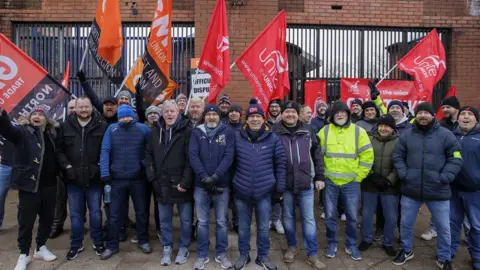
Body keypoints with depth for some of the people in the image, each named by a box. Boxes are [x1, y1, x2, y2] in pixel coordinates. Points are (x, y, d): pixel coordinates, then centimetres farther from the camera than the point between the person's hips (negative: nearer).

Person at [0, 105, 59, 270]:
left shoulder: (52, 133, 10)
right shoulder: (23, 132, -4)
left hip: (49, 184, 4)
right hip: (29, 184, -4)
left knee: (47, 218, 15)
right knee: (26, 220, 4)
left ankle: (41, 248, 34)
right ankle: (24, 254, 21)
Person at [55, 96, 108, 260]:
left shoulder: (102, 126, -4)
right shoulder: (66, 126, 3)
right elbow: (59, 149, 5)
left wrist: (101, 167, -10)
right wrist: (66, 166, -5)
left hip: (94, 177, -2)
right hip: (73, 178, 2)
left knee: (95, 212, 10)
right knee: (75, 213, 11)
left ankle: (98, 242, 26)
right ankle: (76, 245, 26)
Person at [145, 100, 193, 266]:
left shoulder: (186, 131, -9)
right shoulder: (155, 132, 7)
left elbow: (190, 159, -12)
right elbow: (149, 155, 12)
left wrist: (185, 181, -17)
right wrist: (152, 176, 2)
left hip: (181, 184, -4)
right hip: (161, 184, 4)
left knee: (185, 219, 11)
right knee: (164, 220, 14)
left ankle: (183, 248, 29)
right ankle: (167, 248, 31)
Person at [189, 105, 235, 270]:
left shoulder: (227, 132, -1)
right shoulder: (197, 132, 2)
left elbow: (229, 156, -9)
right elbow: (192, 155, -7)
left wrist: (215, 176, -20)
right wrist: (204, 176, -18)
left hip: (222, 184, 0)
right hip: (201, 184, 1)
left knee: (222, 222, 10)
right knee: (202, 222, 11)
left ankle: (221, 254, 26)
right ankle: (202, 255, 25)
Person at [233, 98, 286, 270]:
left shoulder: (273, 138, -4)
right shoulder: (237, 137, -3)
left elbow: (281, 164, 0)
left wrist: (280, 187, -1)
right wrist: (231, 183, 4)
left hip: (265, 191, 0)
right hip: (242, 191, 1)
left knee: (263, 227, 14)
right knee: (243, 227, 16)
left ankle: (263, 256, 34)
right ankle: (243, 255, 36)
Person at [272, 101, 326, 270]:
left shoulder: (308, 131, 3)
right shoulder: (275, 132, -3)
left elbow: (317, 155, 7)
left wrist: (319, 177, 5)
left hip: (305, 183, 1)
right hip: (285, 183, -1)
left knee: (308, 218, 7)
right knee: (288, 217, 14)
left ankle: (312, 254, 19)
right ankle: (292, 247, 34)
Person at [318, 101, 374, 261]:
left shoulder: (358, 132, -2)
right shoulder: (324, 132, -1)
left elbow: (367, 157, -1)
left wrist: (358, 177, -3)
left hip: (351, 183, 0)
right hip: (330, 182, 0)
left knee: (352, 217, 9)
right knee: (330, 216, 8)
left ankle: (351, 245, 28)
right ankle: (332, 244, 26)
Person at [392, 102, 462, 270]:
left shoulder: (446, 135, -3)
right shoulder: (406, 135, 3)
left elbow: (455, 159, -3)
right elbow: (397, 157, 6)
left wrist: (444, 178, -12)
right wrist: (404, 175, -7)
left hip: (438, 191, -1)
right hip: (410, 190, 2)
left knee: (443, 228, 11)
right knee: (405, 223, 14)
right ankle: (406, 251, 37)